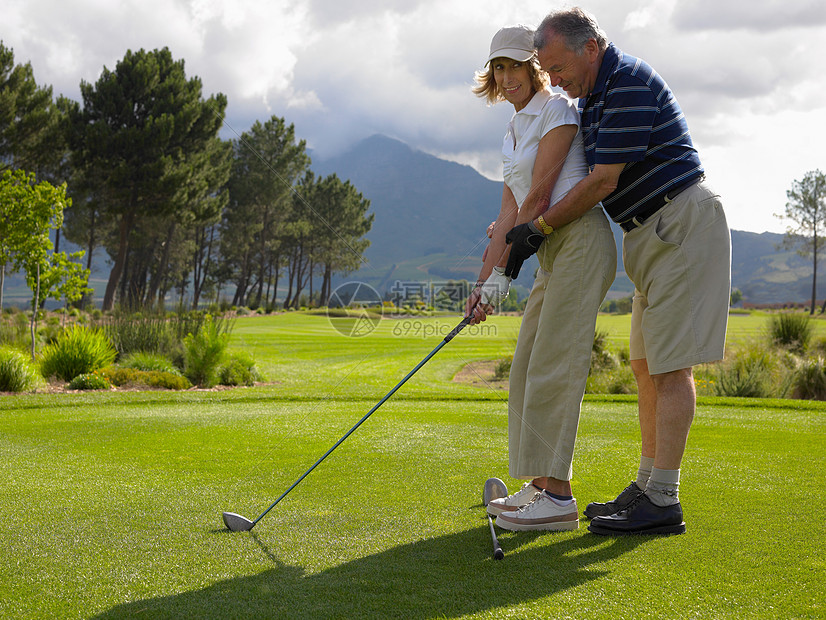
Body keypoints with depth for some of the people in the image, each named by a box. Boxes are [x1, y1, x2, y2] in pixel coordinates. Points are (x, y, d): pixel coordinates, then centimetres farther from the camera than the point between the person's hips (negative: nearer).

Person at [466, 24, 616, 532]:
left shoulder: (558, 110, -5)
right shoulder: (514, 135, 21)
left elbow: (539, 195, -12)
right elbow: (509, 214, 16)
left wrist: (504, 273, -12)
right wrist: (484, 283, 8)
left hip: (582, 241, -9)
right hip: (553, 252, 9)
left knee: (554, 365, -13)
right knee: (529, 368, 8)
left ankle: (559, 497, -10)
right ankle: (540, 486, 15)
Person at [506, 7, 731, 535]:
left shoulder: (629, 83, -17)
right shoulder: (593, 97, 15)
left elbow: (603, 182, -19)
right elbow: (587, 180, 20)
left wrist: (539, 229, -11)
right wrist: (518, 227, 10)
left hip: (682, 224, -10)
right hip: (651, 234, 10)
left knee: (670, 364, -10)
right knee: (647, 364, 11)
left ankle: (663, 501, -8)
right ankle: (648, 485, 18)